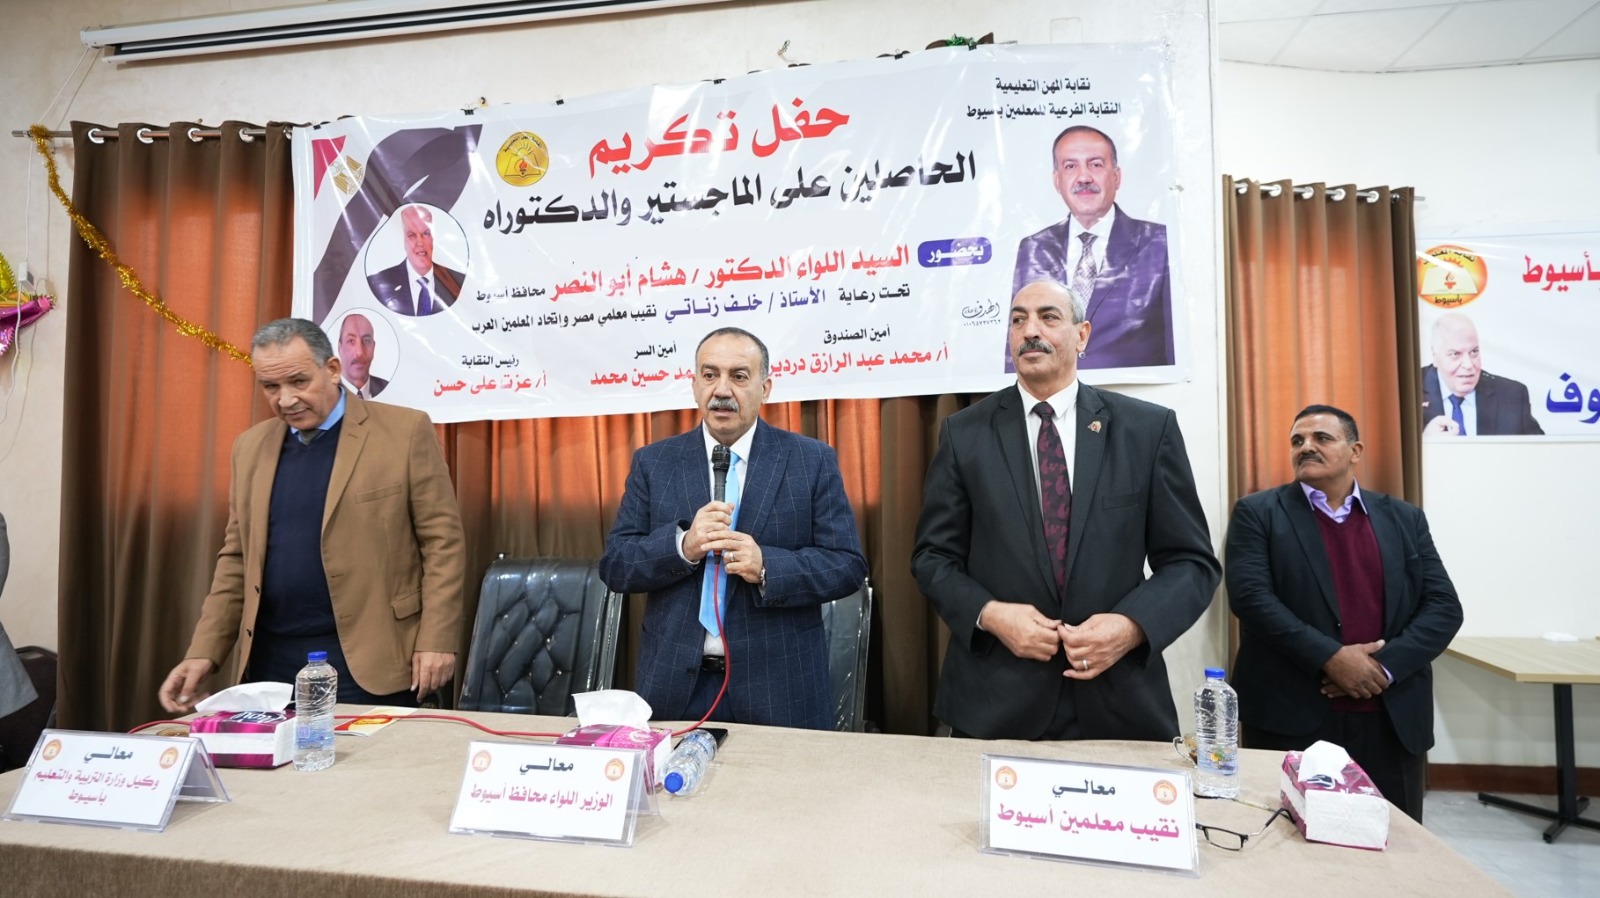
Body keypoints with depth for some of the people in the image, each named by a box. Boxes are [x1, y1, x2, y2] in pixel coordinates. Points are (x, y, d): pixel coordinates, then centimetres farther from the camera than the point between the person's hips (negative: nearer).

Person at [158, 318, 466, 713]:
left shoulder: (405, 431, -6)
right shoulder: (251, 446, 10)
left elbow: (443, 542, -7)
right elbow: (237, 558, 14)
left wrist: (435, 642, -12)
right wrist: (203, 652, 6)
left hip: (368, 660, -4)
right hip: (272, 659, 5)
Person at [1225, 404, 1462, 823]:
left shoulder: (1405, 518, 11)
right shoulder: (1257, 513, 0)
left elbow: (1443, 606, 4)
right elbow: (1251, 596, -11)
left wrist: (1385, 666, -11)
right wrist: (1330, 658, -19)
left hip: (1392, 719, 4)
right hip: (1291, 717, -3)